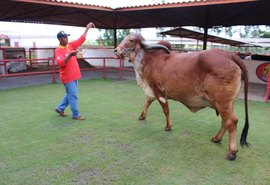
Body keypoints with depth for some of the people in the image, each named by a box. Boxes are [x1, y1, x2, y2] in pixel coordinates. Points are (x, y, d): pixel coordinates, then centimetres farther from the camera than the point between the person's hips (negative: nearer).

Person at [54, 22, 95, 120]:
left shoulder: (70, 45, 8)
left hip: (74, 76, 8)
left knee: (70, 94, 19)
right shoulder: (58, 50, -14)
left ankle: (60, 108, 35)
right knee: (73, 96, -3)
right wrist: (70, 55, -40)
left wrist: (87, 28, 8)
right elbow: (60, 63, -28)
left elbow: (81, 40, 11)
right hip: (68, 77, -8)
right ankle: (76, 115, 8)